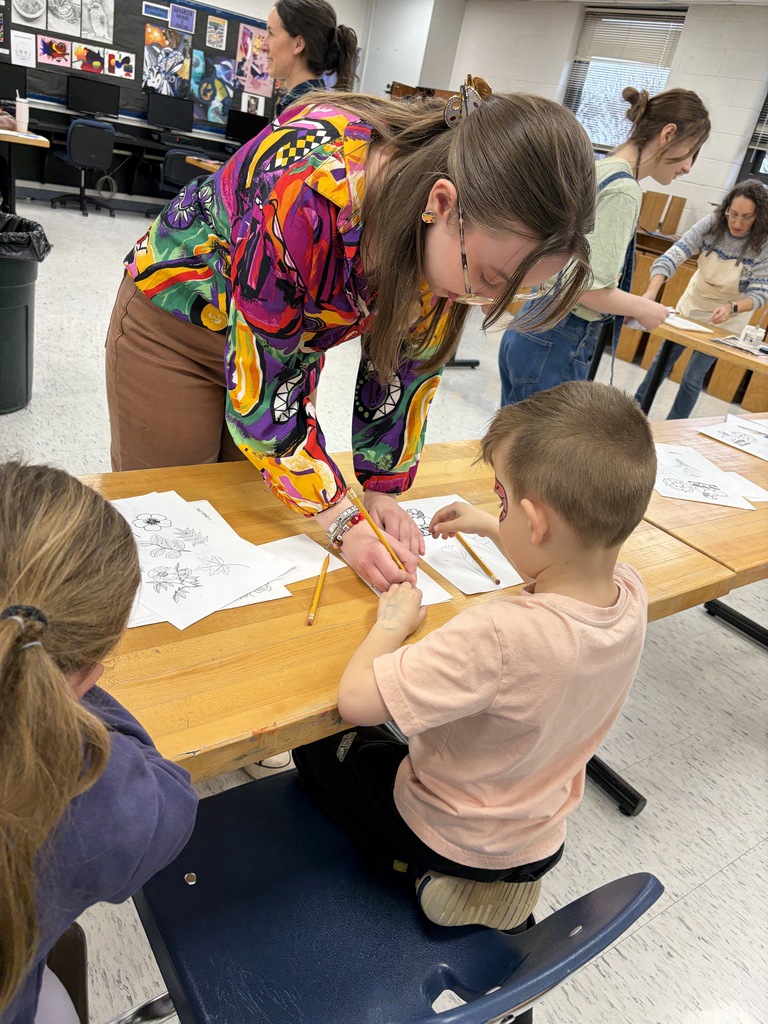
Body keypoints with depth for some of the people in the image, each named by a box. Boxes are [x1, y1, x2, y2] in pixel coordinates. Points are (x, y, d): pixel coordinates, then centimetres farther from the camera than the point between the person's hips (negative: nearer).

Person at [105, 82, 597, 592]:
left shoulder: (467, 234, -20)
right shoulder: (307, 191, -39)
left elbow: (408, 357, -7)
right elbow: (259, 378, -32)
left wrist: (381, 487, -11)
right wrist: (345, 522, -33)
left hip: (292, 335, 5)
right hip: (174, 321, -4)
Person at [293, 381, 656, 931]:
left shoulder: (499, 636, -43)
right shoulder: (631, 594, -19)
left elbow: (356, 697, -36)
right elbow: (573, 559, 7)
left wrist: (393, 621, -19)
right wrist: (490, 528, 12)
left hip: (448, 838, -6)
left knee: (317, 748, 18)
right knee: (387, 735, 31)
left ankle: (427, 874, 13)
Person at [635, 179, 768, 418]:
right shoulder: (712, 224, -20)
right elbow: (672, 257, -27)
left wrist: (731, 308, -41)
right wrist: (651, 292, -43)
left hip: (724, 320, -2)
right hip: (691, 306, 3)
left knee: (693, 377, 1)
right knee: (663, 360, 15)